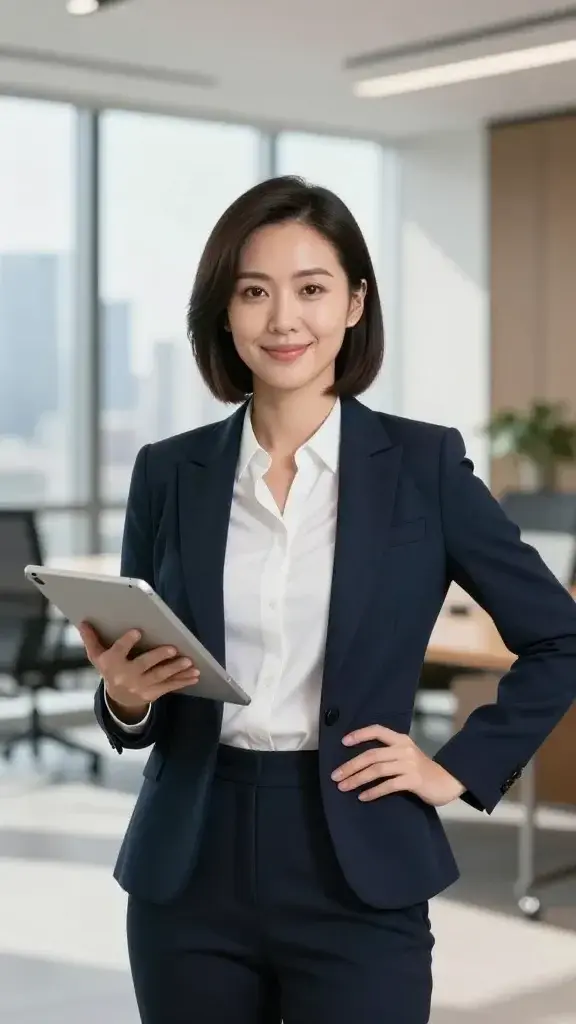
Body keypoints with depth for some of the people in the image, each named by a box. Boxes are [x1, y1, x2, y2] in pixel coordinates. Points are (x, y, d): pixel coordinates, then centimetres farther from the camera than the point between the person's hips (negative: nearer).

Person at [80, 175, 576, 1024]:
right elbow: (140, 720, 9)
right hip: (190, 876, 2)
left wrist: (459, 769, -2)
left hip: (358, 880, -2)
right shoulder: (169, 473, 3)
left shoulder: (422, 463, -3)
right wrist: (124, 695, -11)